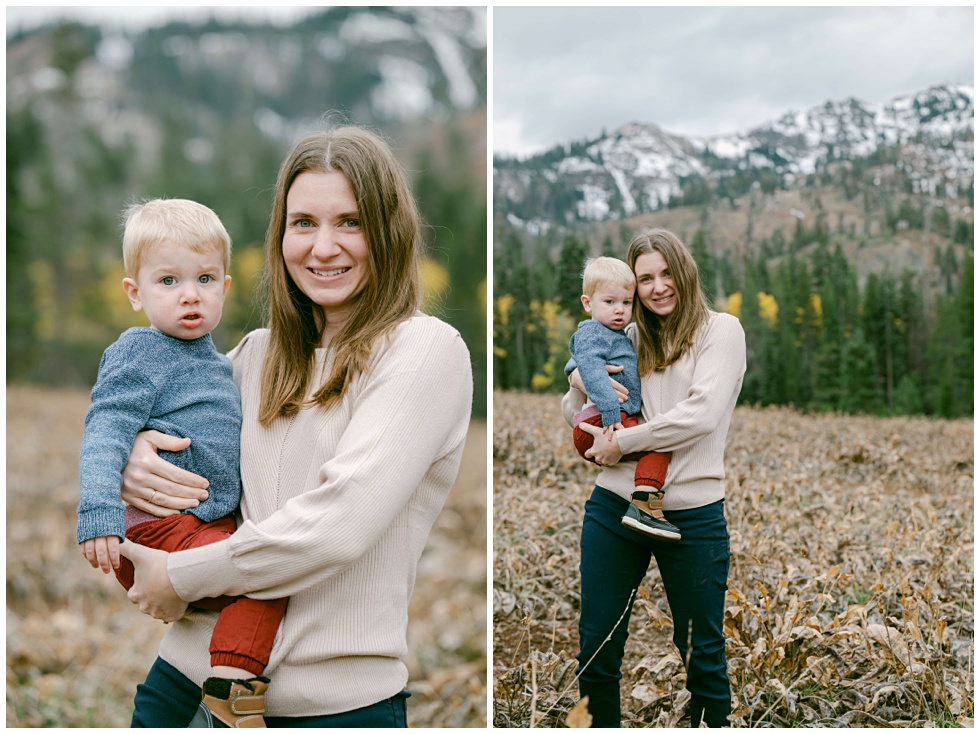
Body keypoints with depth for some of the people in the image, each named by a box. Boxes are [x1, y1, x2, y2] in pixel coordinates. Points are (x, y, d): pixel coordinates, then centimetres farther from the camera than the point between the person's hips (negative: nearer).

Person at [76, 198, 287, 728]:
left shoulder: (214, 360, 17)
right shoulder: (139, 352, -9)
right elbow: (105, 433, -19)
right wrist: (99, 515, -30)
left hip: (213, 519, 9)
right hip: (158, 527, -9)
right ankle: (230, 684, -17)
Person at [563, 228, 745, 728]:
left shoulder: (721, 330, -1)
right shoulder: (628, 339, 11)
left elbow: (703, 413, -15)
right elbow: (572, 412, 19)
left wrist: (623, 442, -11)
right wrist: (584, 382, -4)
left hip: (692, 513, -3)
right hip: (614, 505, 4)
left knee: (703, 656, 9)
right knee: (596, 649, 9)